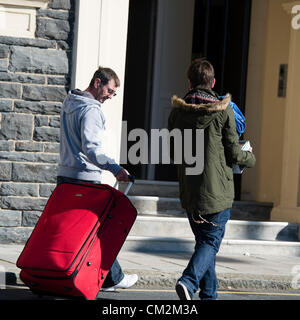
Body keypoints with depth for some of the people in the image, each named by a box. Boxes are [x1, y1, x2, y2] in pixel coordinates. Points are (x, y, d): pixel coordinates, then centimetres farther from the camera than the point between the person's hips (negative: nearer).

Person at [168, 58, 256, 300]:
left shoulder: (178, 111, 2)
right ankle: (189, 281, -22)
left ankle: (209, 294, 19)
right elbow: (234, 153, -6)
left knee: (204, 241, 17)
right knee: (211, 241, 0)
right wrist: (250, 158, 16)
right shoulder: (223, 110, -9)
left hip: (188, 190, 4)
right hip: (217, 190, -4)